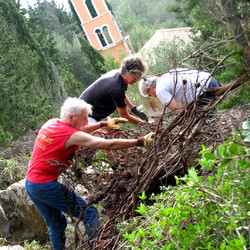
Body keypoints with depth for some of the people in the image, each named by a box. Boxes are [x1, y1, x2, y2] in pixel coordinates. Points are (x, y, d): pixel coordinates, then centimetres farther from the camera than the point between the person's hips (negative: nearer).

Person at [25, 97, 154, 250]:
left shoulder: (51, 123, 6)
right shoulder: (71, 135, -18)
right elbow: (109, 145, -19)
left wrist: (103, 124, 24)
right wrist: (140, 142, -14)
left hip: (30, 184, 9)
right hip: (46, 185, -9)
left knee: (56, 225, 19)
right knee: (89, 213, -3)